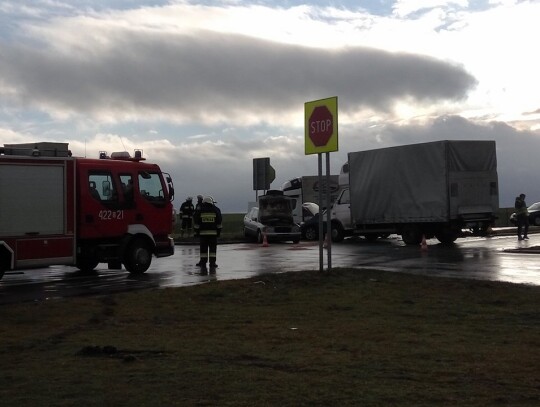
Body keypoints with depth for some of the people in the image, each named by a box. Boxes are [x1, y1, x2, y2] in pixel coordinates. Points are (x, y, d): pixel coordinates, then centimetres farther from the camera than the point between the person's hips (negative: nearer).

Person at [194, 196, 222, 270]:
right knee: (212, 248, 3)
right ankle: (212, 263, 1)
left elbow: (197, 223, 1)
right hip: (213, 232, 0)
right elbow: (219, 223, 5)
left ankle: (203, 262, 7)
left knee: (203, 248, 5)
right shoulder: (216, 210, 2)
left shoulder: (200, 211, 1)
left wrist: (196, 232, 7)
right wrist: (218, 231, 11)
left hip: (203, 232, 0)